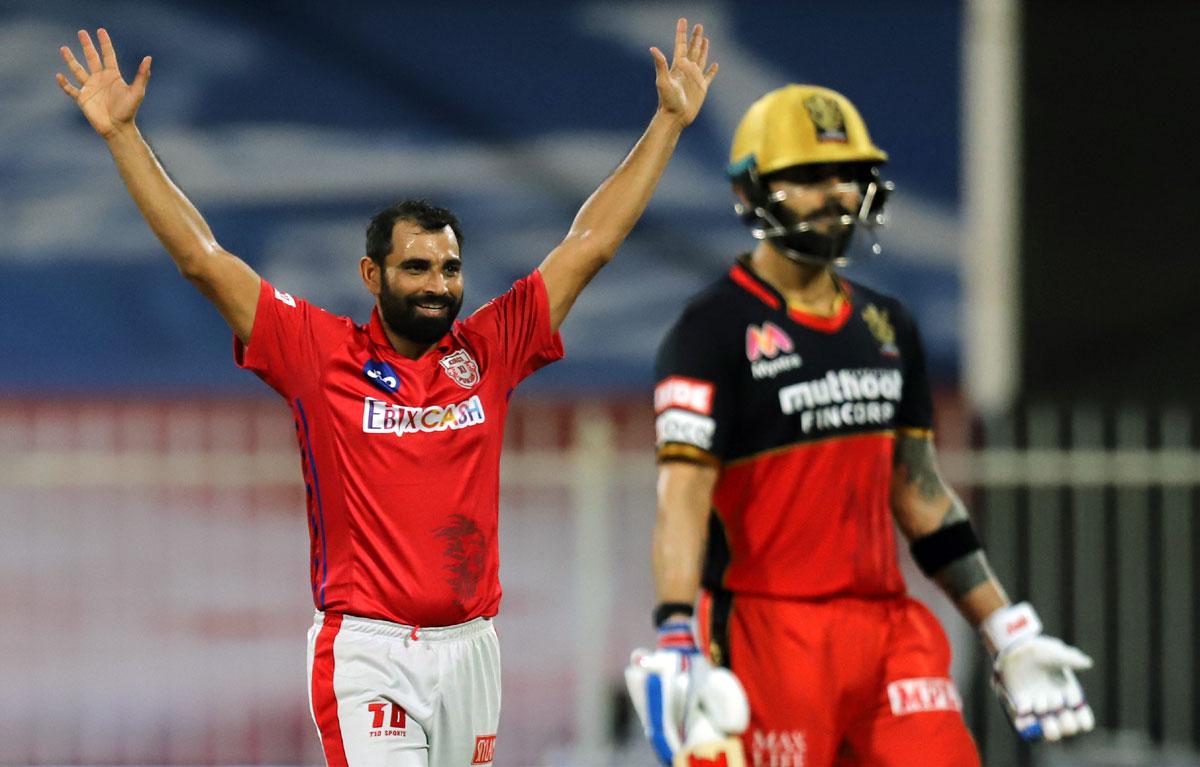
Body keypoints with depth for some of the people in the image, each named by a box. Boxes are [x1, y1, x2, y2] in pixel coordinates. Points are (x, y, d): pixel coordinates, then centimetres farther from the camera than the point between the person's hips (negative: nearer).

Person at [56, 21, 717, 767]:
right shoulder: (321, 354, 0)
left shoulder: (488, 351, 8)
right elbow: (201, 257, 0)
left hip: (469, 645, 4)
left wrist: (670, 120, 14)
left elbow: (590, 244, 13)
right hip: (366, 650, -4)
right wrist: (123, 134, -2)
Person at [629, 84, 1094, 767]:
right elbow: (684, 493, -17)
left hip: (885, 623, 6)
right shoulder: (715, 331, -6)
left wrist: (1009, 633, 17)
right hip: (770, 628, -6)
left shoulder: (888, 326, 15)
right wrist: (674, 643, -30)